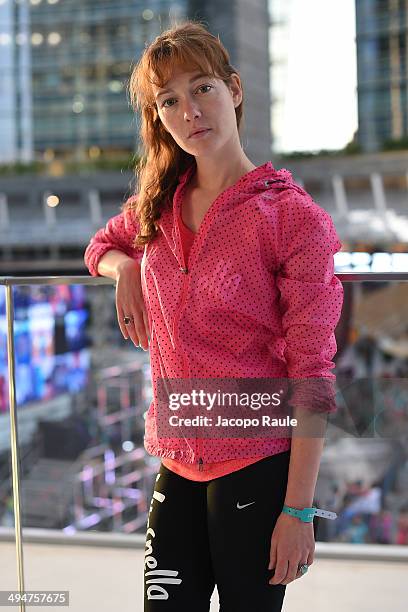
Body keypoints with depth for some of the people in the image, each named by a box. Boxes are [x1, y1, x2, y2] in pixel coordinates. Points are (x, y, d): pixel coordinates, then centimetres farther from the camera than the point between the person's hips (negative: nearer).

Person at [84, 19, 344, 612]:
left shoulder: (294, 216, -11)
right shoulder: (158, 205, 6)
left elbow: (312, 373, -13)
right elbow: (102, 245, 28)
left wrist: (298, 509, -15)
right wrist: (125, 269, 3)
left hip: (258, 467, -5)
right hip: (178, 464, 5)